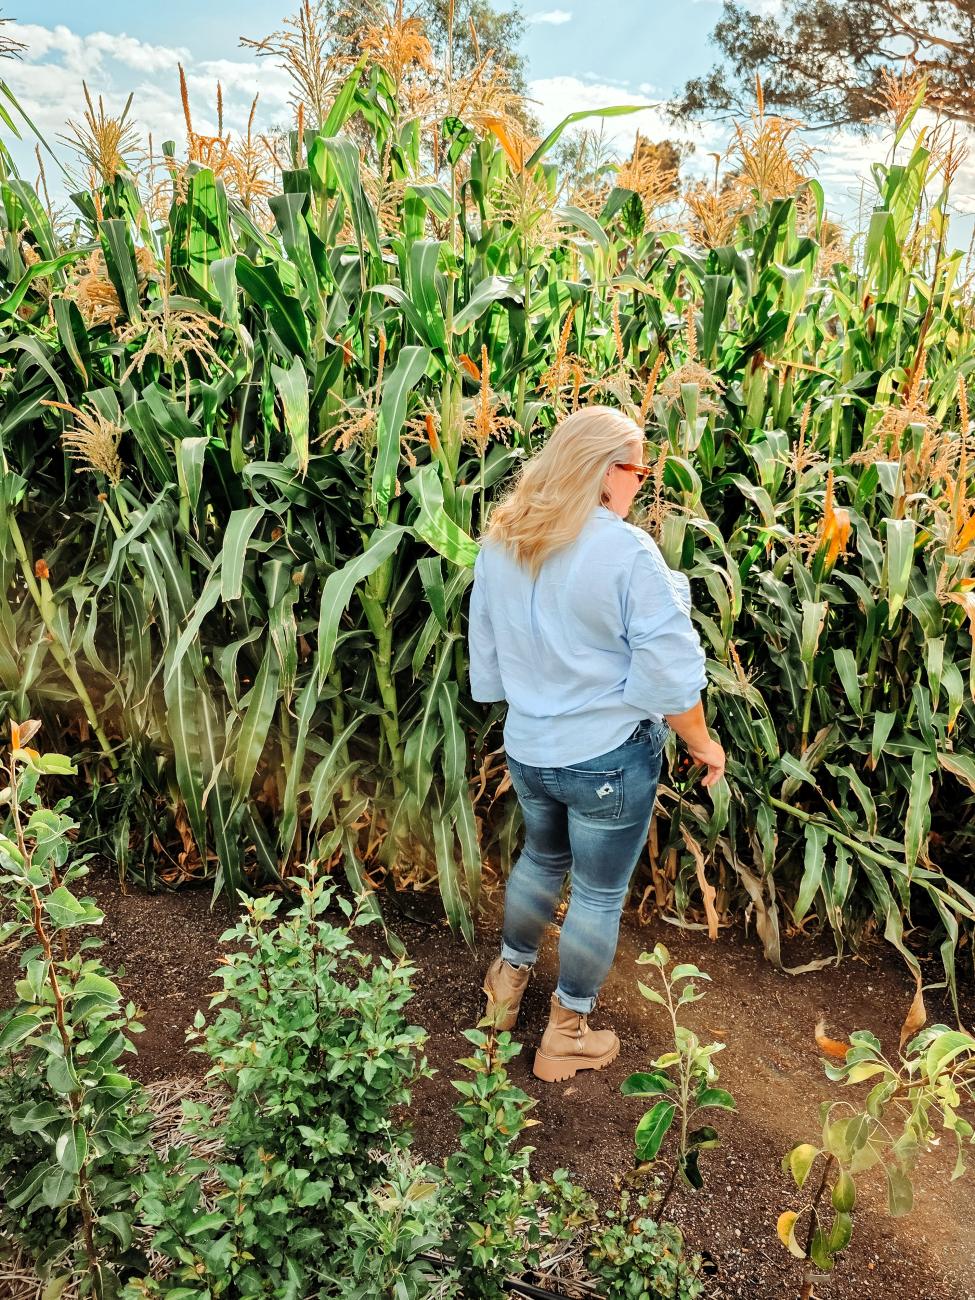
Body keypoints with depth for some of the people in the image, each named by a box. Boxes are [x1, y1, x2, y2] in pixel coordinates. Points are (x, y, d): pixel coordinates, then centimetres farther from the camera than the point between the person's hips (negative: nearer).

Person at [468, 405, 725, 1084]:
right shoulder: (626, 551, -22)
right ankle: (566, 1036, 31)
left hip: (528, 750, 6)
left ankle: (509, 979, 47)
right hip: (611, 758, -6)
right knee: (600, 893, 14)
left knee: (542, 858, 30)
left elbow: (485, 655, 9)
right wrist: (703, 743, -3)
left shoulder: (500, 544, -2)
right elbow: (669, 673, -19)